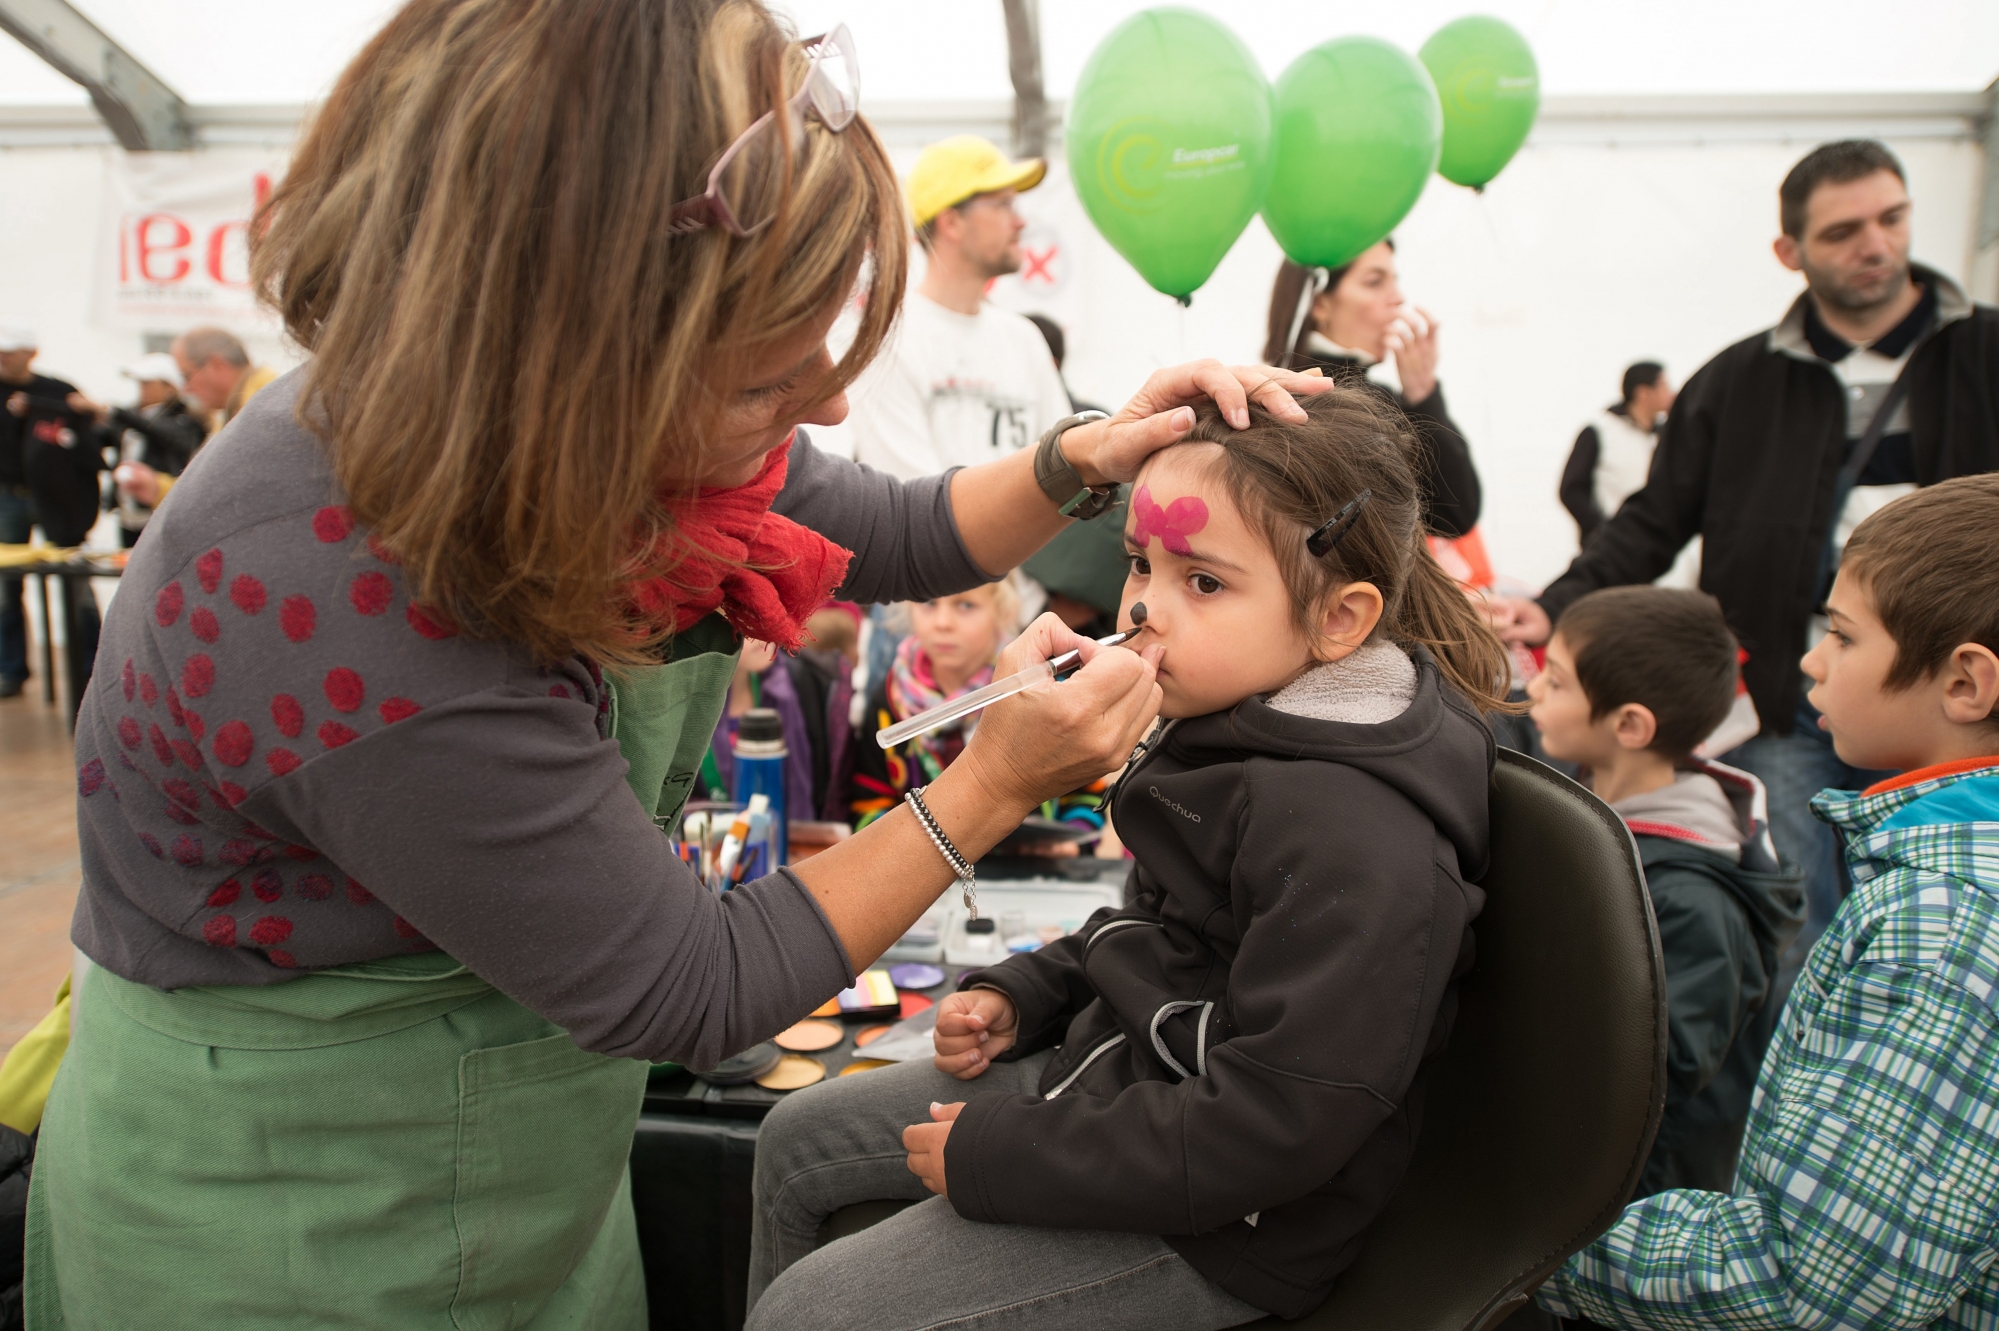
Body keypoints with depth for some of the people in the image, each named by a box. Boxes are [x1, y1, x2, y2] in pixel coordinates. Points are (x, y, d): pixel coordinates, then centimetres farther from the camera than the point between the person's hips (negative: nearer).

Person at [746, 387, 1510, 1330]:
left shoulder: (1360, 841, -30)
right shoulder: (1229, 729, 1)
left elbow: (1274, 1125, -30)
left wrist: (997, 1156, -23)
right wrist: (1018, 997, 3)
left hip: (1214, 1227, -9)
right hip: (1113, 1069, 10)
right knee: (797, 1141, 17)